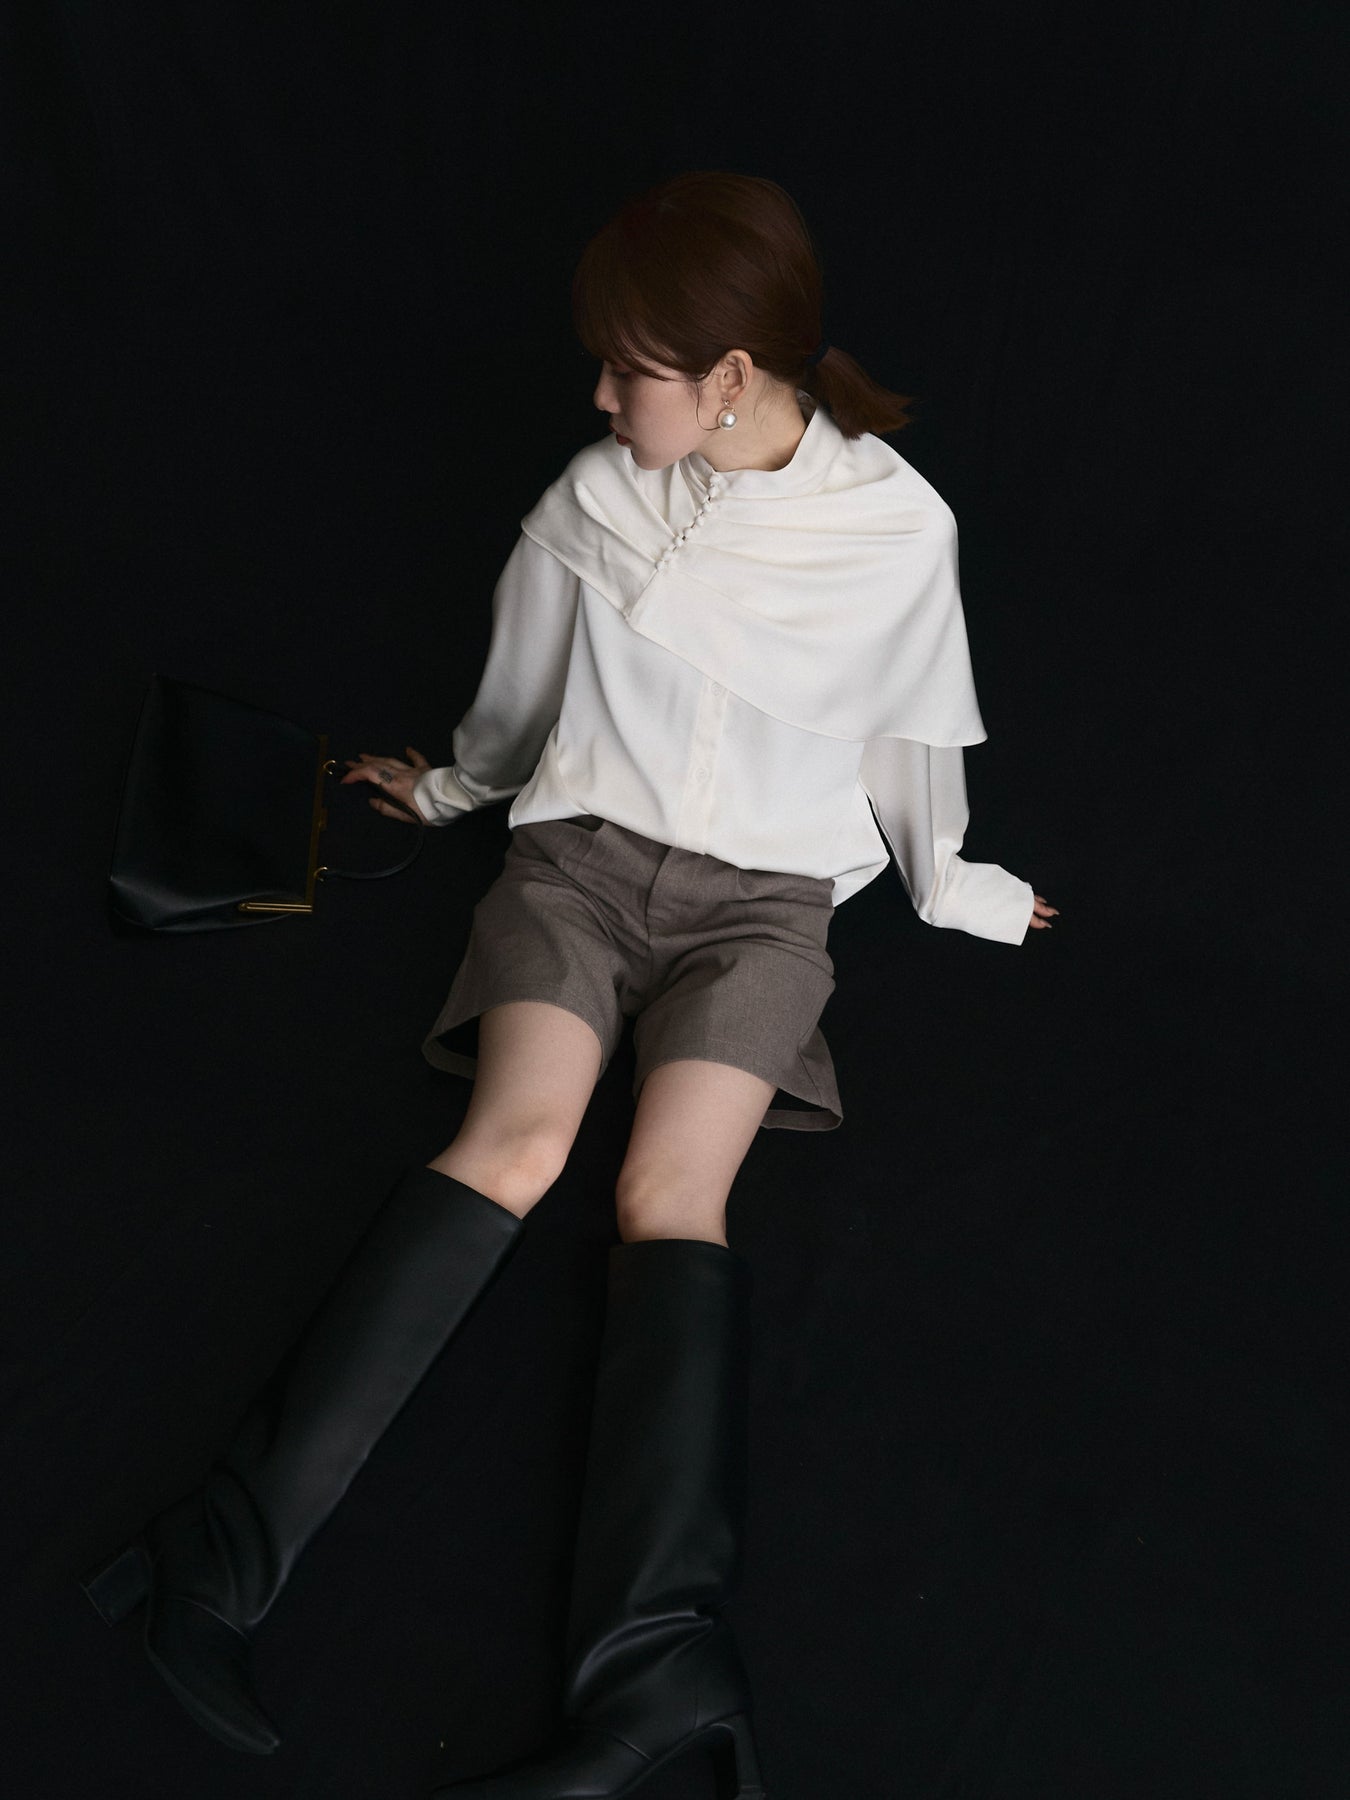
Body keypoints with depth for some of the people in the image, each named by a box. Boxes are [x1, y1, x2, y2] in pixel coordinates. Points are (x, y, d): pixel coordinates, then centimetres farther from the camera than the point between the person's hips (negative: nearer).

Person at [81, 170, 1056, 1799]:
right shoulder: (595, 503, 2)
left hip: (766, 892, -1)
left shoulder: (900, 524, -2)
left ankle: (655, 1666, -35)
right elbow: (517, 702, 19)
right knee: (519, 1137, -25)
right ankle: (231, 1546, -30)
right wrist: (448, 790, 32)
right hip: (584, 853, 1)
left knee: (673, 1186, -25)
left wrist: (944, 885, 23)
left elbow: (913, 734, 13)